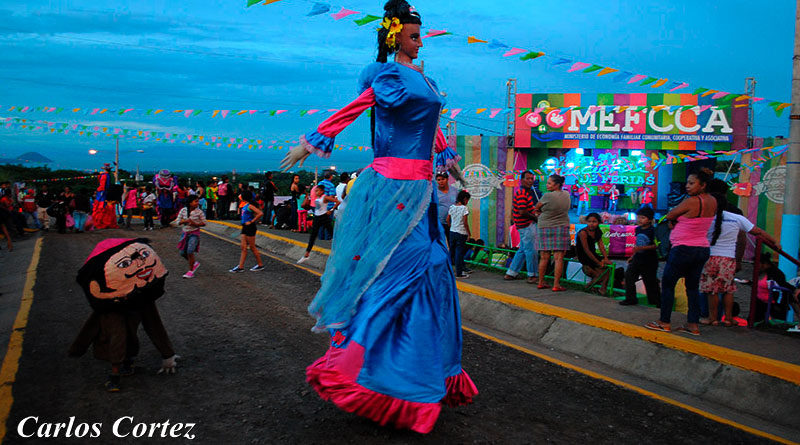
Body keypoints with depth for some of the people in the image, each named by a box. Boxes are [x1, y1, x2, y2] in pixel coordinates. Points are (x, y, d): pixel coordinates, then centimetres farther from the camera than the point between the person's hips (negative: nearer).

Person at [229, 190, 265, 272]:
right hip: (245, 228, 9)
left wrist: (251, 221, -21)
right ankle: (241, 266, 11)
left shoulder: (250, 206, -16)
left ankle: (260, 265, 12)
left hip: (250, 227, -9)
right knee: (243, 248, 8)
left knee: (252, 247, 0)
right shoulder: (245, 205, 10)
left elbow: (260, 213, -26)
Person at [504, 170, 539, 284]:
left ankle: (511, 273, 21)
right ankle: (532, 275, 6)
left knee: (523, 250, 15)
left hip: (530, 224, 11)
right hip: (527, 225, -11)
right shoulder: (521, 193, -16)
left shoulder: (528, 192, 17)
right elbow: (522, 212, -23)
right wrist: (535, 217, -13)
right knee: (531, 250, -4)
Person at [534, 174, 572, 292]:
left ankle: (541, 283, 16)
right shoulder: (566, 195, 5)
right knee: (559, 258, -2)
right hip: (561, 228, 2)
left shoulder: (548, 196, -12)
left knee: (544, 258, 6)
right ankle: (556, 285, -5)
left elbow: (537, 207, 1)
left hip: (544, 228, -2)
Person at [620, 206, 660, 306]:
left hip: (649, 261, -7)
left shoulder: (652, 231, -15)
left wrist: (641, 248, -27)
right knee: (629, 276, 0)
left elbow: (655, 245, -20)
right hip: (637, 259, 7)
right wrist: (633, 256, 19)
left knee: (650, 281, 2)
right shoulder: (638, 229, 7)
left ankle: (657, 301, 20)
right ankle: (631, 299, 11)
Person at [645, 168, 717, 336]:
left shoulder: (691, 202, -20)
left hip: (684, 250, -8)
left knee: (667, 284, 4)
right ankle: (693, 325, 14)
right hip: (703, 250, 8)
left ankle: (664, 322, 9)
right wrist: (677, 220, 4)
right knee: (693, 287, 13)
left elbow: (669, 216, -10)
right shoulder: (713, 202, 5)